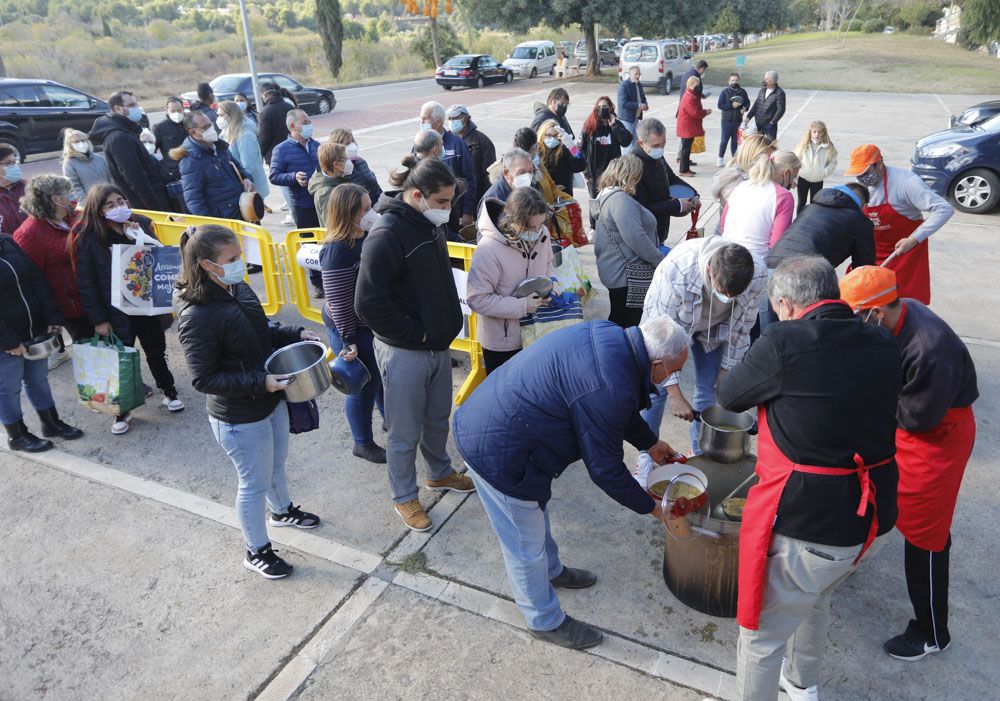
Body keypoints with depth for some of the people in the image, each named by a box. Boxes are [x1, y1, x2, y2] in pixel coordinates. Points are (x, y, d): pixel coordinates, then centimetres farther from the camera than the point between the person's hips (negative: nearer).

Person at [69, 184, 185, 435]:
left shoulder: (140, 224, -2)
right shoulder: (87, 238, -10)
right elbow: (86, 282, -8)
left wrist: (141, 238, -17)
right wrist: (98, 319, -10)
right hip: (115, 311, -2)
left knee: (156, 351, 17)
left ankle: (167, 390, 40)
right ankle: (123, 410, 25)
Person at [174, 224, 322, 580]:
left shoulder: (238, 288, -4)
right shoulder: (197, 317, -28)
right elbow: (204, 379, -24)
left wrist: (296, 334, -2)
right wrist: (260, 382, -29)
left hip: (271, 401, 8)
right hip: (239, 418, -8)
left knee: (276, 464, 29)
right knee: (255, 483, 11)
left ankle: (282, 510, 58)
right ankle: (257, 552, 34)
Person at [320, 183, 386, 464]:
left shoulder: (368, 235, -2)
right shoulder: (337, 250, -26)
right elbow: (338, 302, -23)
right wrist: (349, 341, -19)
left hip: (376, 322, 7)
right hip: (352, 328, -7)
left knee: (381, 376, 25)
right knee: (364, 387, 8)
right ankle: (363, 443, 30)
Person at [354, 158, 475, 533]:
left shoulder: (431, 224, 4)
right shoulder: (386, 236, -23)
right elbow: (368, 304, -25)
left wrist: (448, 323, 8)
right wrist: (417, 332, -19)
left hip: (439, 345, 8)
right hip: (404, 353, -8)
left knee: (438, 419, 24)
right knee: (405, 432, 9)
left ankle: (440, 473, 47)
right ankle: (404, 496, 30)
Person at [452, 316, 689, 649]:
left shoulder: (610, 335, -1)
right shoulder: (609, 389, -30)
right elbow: (604, 468, -17)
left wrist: (650, 443, 29)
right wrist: (650, 506, -1)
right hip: (496, 452, -10)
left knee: (536, 509, 31)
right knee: (526, 544, 11)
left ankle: (552, 571, 56)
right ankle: (546, 621, 34)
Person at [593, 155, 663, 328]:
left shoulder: (606, 196, 14)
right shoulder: (621, 199, -20)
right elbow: (636, 239, -28)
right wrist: (662, 261, -17)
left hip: (615, 271, 11)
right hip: (630, 276, -11)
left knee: (617, 321, 20)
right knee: (632, 326, -2)